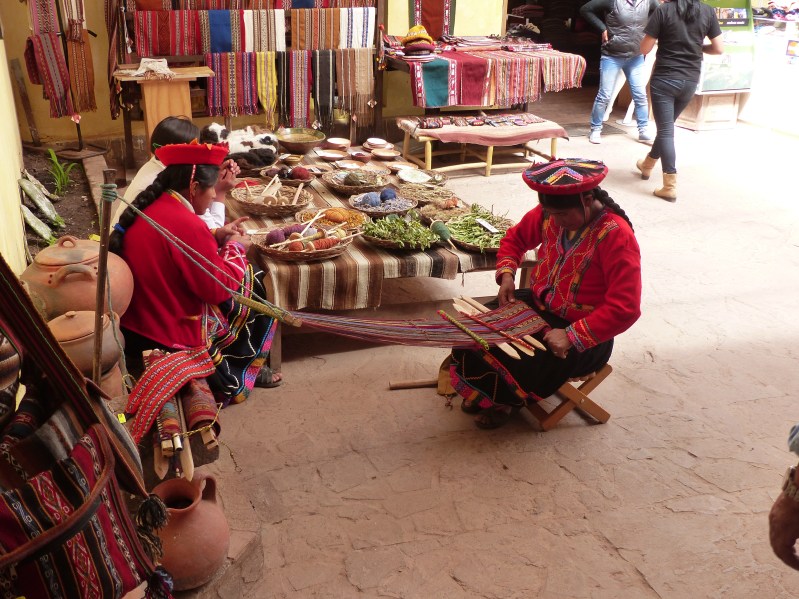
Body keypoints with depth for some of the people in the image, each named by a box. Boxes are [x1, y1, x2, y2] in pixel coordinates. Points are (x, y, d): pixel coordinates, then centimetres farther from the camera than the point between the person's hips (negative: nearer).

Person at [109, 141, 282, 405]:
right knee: (253, 285, 8)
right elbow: (219, 289, -20)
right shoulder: (186, 224, -27)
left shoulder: (149, 208, 1)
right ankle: (244, 370, 22)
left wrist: (216, 237, 8)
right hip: (173, 336, -9)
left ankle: (229, 366, 27)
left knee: (237, 276, 21)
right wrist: (235, 247, -4)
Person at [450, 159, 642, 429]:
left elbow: (625, 309, -28)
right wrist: (507, 274, -4)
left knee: (523, 369, -26)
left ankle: (503, 400, 11)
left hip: (583, 333, -6)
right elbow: (515, 237, 14)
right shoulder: (549, 213, -6)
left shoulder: (616, 236, -26)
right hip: (537, 304, 7)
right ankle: (483, 390, 16)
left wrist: (572, 336, -30)